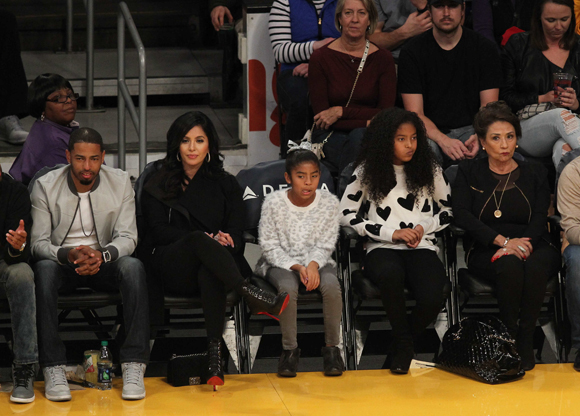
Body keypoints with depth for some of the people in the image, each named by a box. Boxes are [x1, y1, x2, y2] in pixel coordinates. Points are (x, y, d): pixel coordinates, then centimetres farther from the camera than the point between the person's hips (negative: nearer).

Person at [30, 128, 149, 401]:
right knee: (44, 269, -36)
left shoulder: (120, 182, -2)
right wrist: (67, 254, -31)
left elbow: (127, 237, -6)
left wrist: (101, 255, -29)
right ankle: (53, 369, -36)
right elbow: (39, 242, -9)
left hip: (104, 263, 1)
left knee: (133, 267, -33)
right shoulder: (45, 186, -6)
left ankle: (133, 365, -35)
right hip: (62, 263, -1)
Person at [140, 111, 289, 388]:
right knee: (198, 239, -37)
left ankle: (215, 352, -52)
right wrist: (205, 240, -14)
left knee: (209, 273, -39)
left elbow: (236, 231, 11)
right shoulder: (158, 186, 15)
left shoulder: (226, 184, 20)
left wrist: (223, 240, -15)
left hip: (211, 265, 1)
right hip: (171, 267, -1)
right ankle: (255, 298, -48)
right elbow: (159, 231, 2)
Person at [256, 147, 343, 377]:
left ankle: (332, 347, -16)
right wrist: (296, 267, -21)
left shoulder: (329, 202, -4)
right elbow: (270, 246, -8)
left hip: (316, 261, 1)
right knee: (288, 286, -35)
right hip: (281, 262, -1)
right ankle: (290, 348, -18)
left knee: (331, 285, -31)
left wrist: (313, 265, -22)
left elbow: (325, 245, -1)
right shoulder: (273, 202, -9)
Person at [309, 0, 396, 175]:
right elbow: (321, 117, -5)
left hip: (367, 136, 2)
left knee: (361, 136, -34)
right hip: (331, 136, -2)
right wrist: (367, 122, -15)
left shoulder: (383, 59, 4)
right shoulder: (321, 57, -1)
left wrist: (341, 112, -11)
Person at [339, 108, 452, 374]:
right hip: (382, 248, -1)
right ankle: (403, 342, -14)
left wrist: (424, 227, 0)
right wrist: (391, 233, -7)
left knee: (432, 299, -31)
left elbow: (449, 209, 20)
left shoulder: (429, 169, 12)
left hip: (422, 247, 2)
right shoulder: (367, 171, 6)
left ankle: (403, 344, 3)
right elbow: (346, 214, 2)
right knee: (390, 274, -41)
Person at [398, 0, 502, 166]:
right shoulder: (412, 51, 0)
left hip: (470, 129, 1)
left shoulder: (485, 48, 5)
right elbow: (414, 113, -7)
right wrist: (443, 140, -27)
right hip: (431, 132, -1)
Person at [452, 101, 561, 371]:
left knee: (536, 266, -36)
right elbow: (462, 215, -2)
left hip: (532, 245, 1)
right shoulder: (469, 172, 13)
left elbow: (540, 217, 4)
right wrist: (503, 241, -15)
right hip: (486, 251, -1)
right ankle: (510, 338, -29)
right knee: (510, 265, -37)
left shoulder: (534, 172, 17)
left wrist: (521, 244, -18)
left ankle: (525, 339, -29)